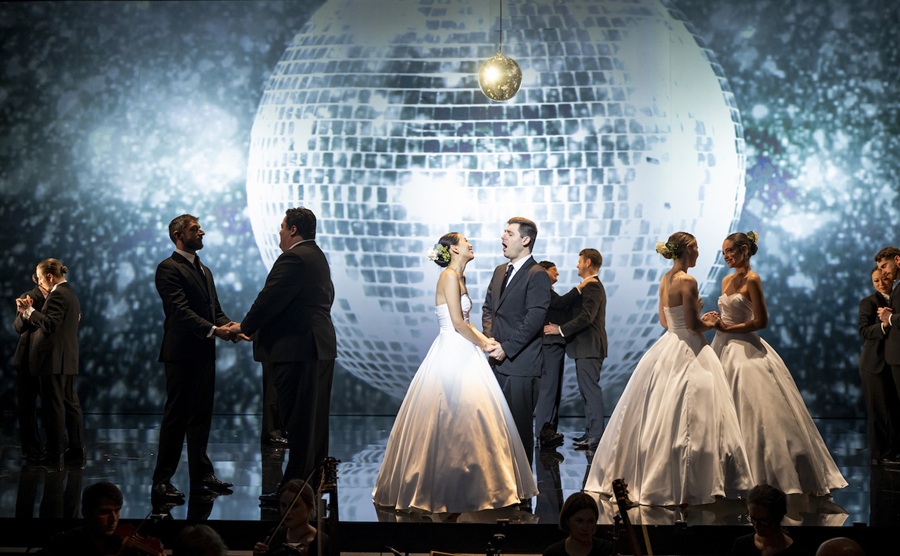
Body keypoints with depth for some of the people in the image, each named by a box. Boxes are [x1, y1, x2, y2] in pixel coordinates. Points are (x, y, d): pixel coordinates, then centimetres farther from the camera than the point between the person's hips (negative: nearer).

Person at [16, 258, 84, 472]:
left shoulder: (57, 295, -15)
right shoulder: (70, 293, 17)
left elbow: (50, 325, -23)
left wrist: (29, 310, -18)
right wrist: (30, 311, 11)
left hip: (54, 360, -10)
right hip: (69, 360, 10)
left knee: (53, 407, -6)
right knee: (71, 405, 12)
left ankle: (55, 458, -5)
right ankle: (76, 453, 16)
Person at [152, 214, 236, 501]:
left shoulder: (204, 270, 20)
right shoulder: (169, 268, -8)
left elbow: (215, 309, 17)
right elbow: (180, 310, -18)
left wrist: (230, 326, -4)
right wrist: (213, 330, -25)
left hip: (204, 353, 8)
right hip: (182, 353, -8)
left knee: (201, 416, 11)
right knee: (176, 417, -6)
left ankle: (201, 475, 17)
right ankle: (162, 480, -1)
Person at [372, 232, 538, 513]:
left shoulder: (459, 277, 16)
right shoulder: (449, 277, -13)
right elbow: (458, 323, -18)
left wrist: (484, 340, 3)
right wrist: (483, 345, -6)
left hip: (461, 353, 10)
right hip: (453, 352, -10)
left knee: (466, 419, 11)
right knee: (454, 418, -6)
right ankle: (446, 488, 0)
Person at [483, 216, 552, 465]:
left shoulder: (537, 275, -10)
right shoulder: (500, 271, 17)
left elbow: (534, 319, -16)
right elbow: (488, 308, 19)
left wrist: (507, 348, -17)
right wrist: (490, 339, 2)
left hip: (521, 363, -8)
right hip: (498, 361, 8)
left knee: (520, 424, -2)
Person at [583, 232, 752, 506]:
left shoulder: (665, 279, 9)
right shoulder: (687, 281, -17)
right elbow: (692, 325, -20)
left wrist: (699, 321, 18)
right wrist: (708, 324, 0)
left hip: (667, 347, 9)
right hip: (688, 352, -9)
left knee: (656, 414, 13)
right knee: (686, 418, -5)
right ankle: (687, 485, -4)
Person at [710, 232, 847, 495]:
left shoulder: (752, 280, -10)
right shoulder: (727, 280, 13)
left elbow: (761, 321, -14)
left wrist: (727, 329, -16)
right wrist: (715, 322, 0)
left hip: (746, 351, -8)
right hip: (724, 350, 8)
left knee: (753, 412, -6)